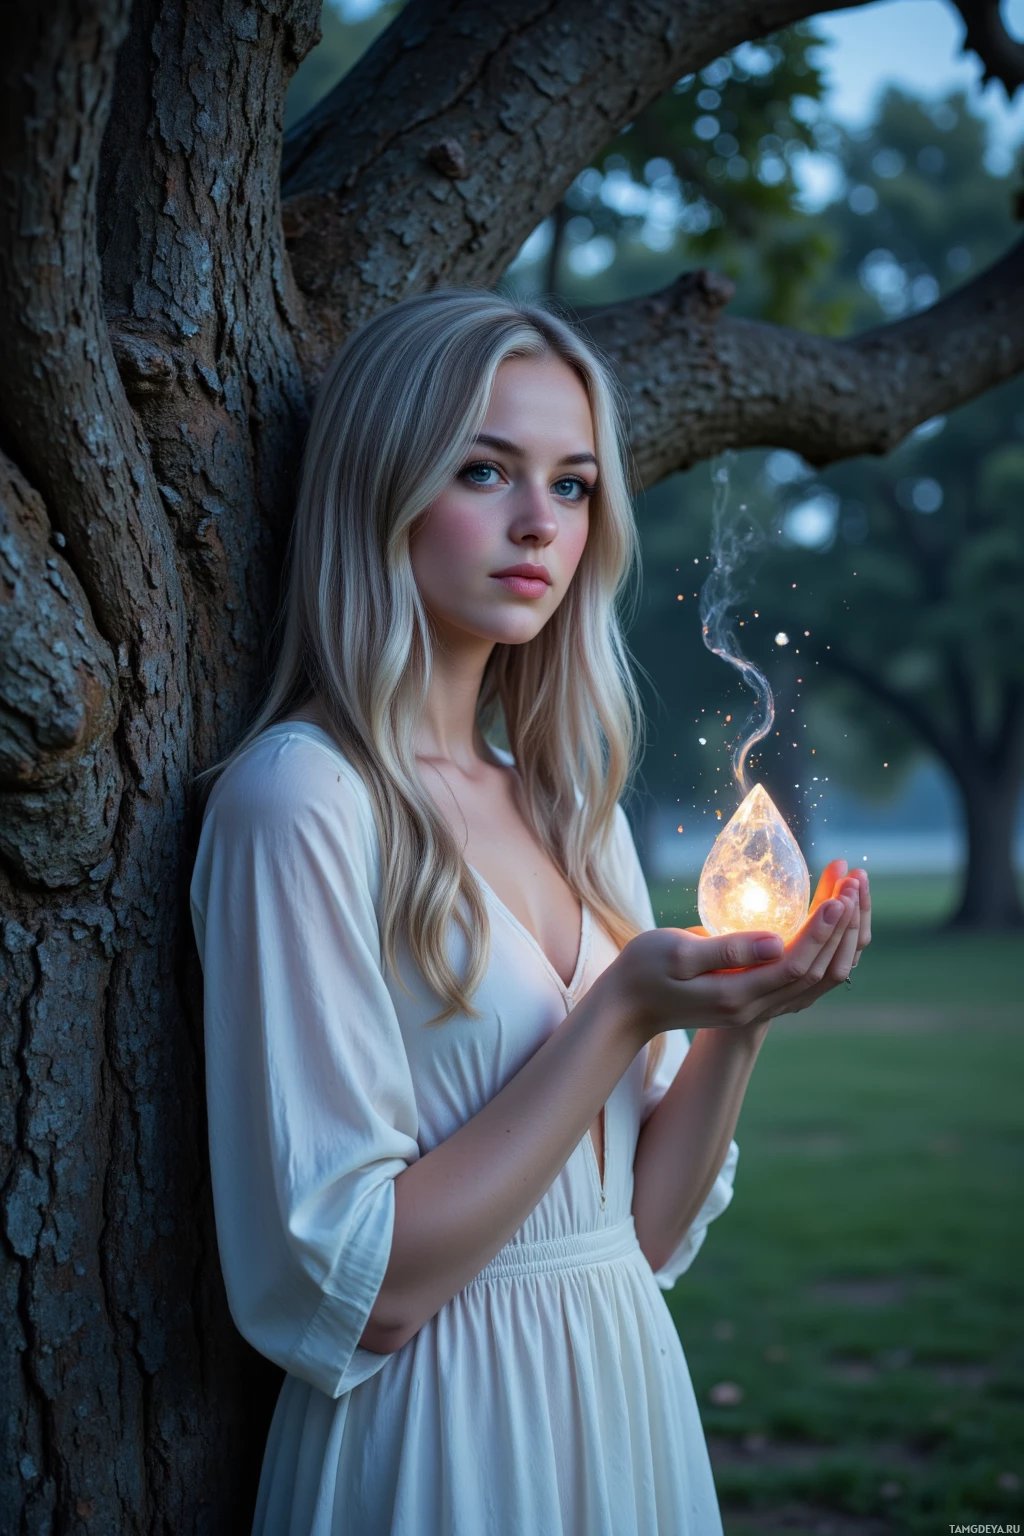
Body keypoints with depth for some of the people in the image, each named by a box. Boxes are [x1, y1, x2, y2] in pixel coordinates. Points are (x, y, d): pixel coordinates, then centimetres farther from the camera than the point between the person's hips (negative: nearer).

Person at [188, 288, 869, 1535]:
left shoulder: (570, 804, 5)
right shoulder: (303, 796, -17)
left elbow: (640, 1234, 6)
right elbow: (352, 1291, -20)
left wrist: (740, 1020, -9)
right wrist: (624, 1012, -20)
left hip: (623, 1389, 7)